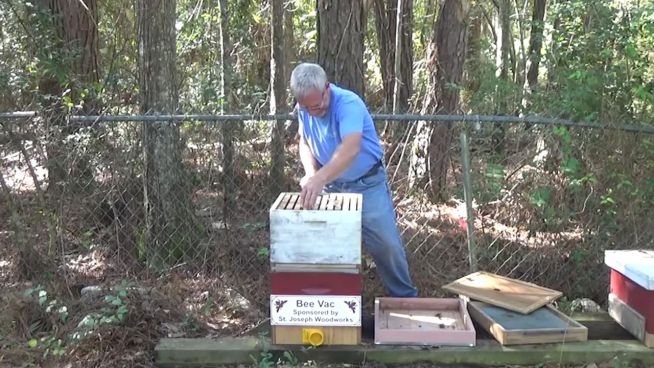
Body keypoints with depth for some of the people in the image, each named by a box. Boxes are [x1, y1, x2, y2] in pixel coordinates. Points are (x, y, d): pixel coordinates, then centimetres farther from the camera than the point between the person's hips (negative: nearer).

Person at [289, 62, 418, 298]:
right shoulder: (303, 109, -8)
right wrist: (310, 173, -14)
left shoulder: (348, 103, -29)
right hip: (331, 188, 5)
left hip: (367, 185, -5)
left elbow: (351, 148, -46)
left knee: (387, 245, 0)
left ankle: (406, 298, 19)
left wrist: (320, 178, -61)